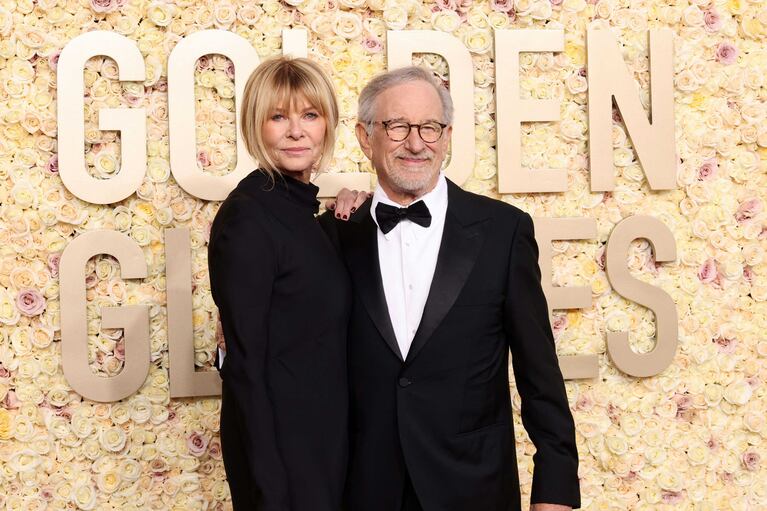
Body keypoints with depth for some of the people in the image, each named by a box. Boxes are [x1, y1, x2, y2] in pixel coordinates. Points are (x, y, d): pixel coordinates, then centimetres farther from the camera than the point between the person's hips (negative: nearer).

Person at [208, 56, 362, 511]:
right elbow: (245, 361, -19)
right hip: (281, 440, -8)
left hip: (323, 435, 8)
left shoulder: (302, 207, 7)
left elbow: (323, 324, 9)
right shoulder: (246, 216, -17)